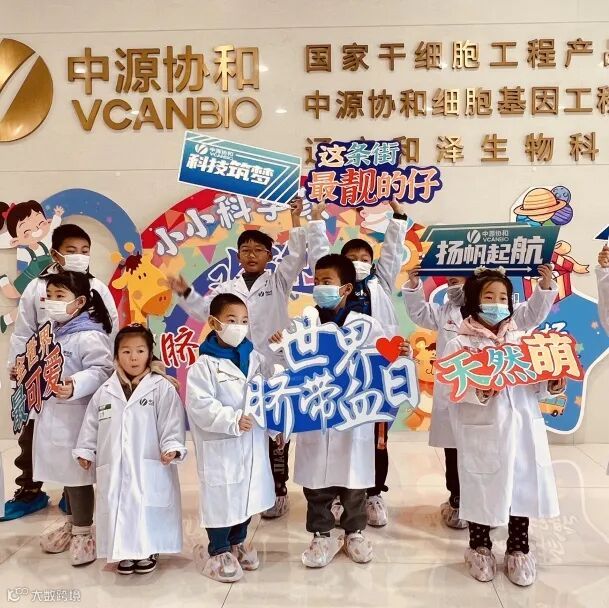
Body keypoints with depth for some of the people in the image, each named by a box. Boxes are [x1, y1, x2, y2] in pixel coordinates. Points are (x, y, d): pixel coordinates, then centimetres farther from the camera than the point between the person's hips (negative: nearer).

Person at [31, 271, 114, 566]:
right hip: (51, 414, 9)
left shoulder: (89, 336, -18)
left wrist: (74, 386, -38)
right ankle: (72, 524, 37)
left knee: (78, 474, 2)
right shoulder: (51, 333, 11)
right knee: (64, 472, 20)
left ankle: (83, 532, 19)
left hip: (76, 417, -9)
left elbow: (101, 371, -26)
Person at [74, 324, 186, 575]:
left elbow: (172, 422, -9)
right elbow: (91, 423, 15)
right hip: (115, 467, 3)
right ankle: (125, 551, 29)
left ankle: (148, 551, 25)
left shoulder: (162, 387, -6)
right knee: (119, 508, 10)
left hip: (150, 467, -3)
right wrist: (85, 451, 15)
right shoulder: (105, 391, 6)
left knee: (148, 510, 3)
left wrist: (172, 447, -20)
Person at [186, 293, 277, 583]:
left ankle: (237, 542, 40)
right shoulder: (204, 365, -14)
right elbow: (201, 406, -21)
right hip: (221, 447, -6)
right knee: (222, 497, 5)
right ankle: (218, 551, 27)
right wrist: (233, 420, -27)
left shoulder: (254, 358, 3)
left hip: (253, 444, 6)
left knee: (249, 493, 18)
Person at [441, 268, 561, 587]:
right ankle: (479, 548, 29)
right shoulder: (460, 343, -5)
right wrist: (478, 392, -28)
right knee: (483, 489, 7)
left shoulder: (521, 340, 11)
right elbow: (448, 387, -14)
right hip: (483, 434, -4)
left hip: (523, 428, 4)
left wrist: (551, 385, -8)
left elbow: (535, 381, 12)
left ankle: (518, 550, 31)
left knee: (523, 487, 12)